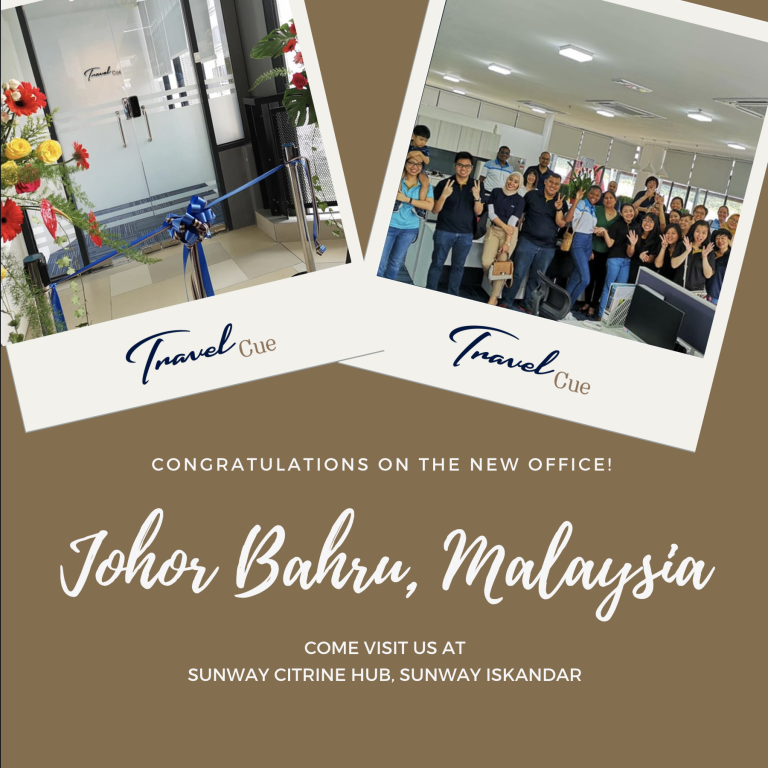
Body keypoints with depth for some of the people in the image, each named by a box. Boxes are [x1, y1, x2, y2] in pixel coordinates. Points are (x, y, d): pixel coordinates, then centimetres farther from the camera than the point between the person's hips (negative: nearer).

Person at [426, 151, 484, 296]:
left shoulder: (477, 186, 3)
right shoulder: (444, 184, -4)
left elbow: (478, 211, 1)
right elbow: (434, 210, -4)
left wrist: (476, 197, -18)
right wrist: (444, 196, -22)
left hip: (466, 234, 2)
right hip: (444, 231, -2)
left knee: (458, 266, 7)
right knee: (437, 263, 0)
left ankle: (452, 296, 14)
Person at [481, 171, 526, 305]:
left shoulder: (520, 200, -2)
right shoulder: (496, 192, 4)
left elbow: (513, 222, -8)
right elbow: (491, 213, -2)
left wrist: (507, 243, -14)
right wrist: (504, 226, -15)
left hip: (510, 233, -2)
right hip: (493, 230, 2)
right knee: (486, 263, -14)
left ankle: (494, 297, 1)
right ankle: (495, 284, 17)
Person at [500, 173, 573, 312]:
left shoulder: (561, 202, 6)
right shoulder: (532, 195, 2)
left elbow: (561, 224, -2)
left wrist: (558, 209, -17)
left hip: (548, 248, 3)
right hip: (527, 241, -2)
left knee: (536, 278, 11)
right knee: (518, 273, -5)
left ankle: (527, 305, 22)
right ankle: (506, 302, 4)